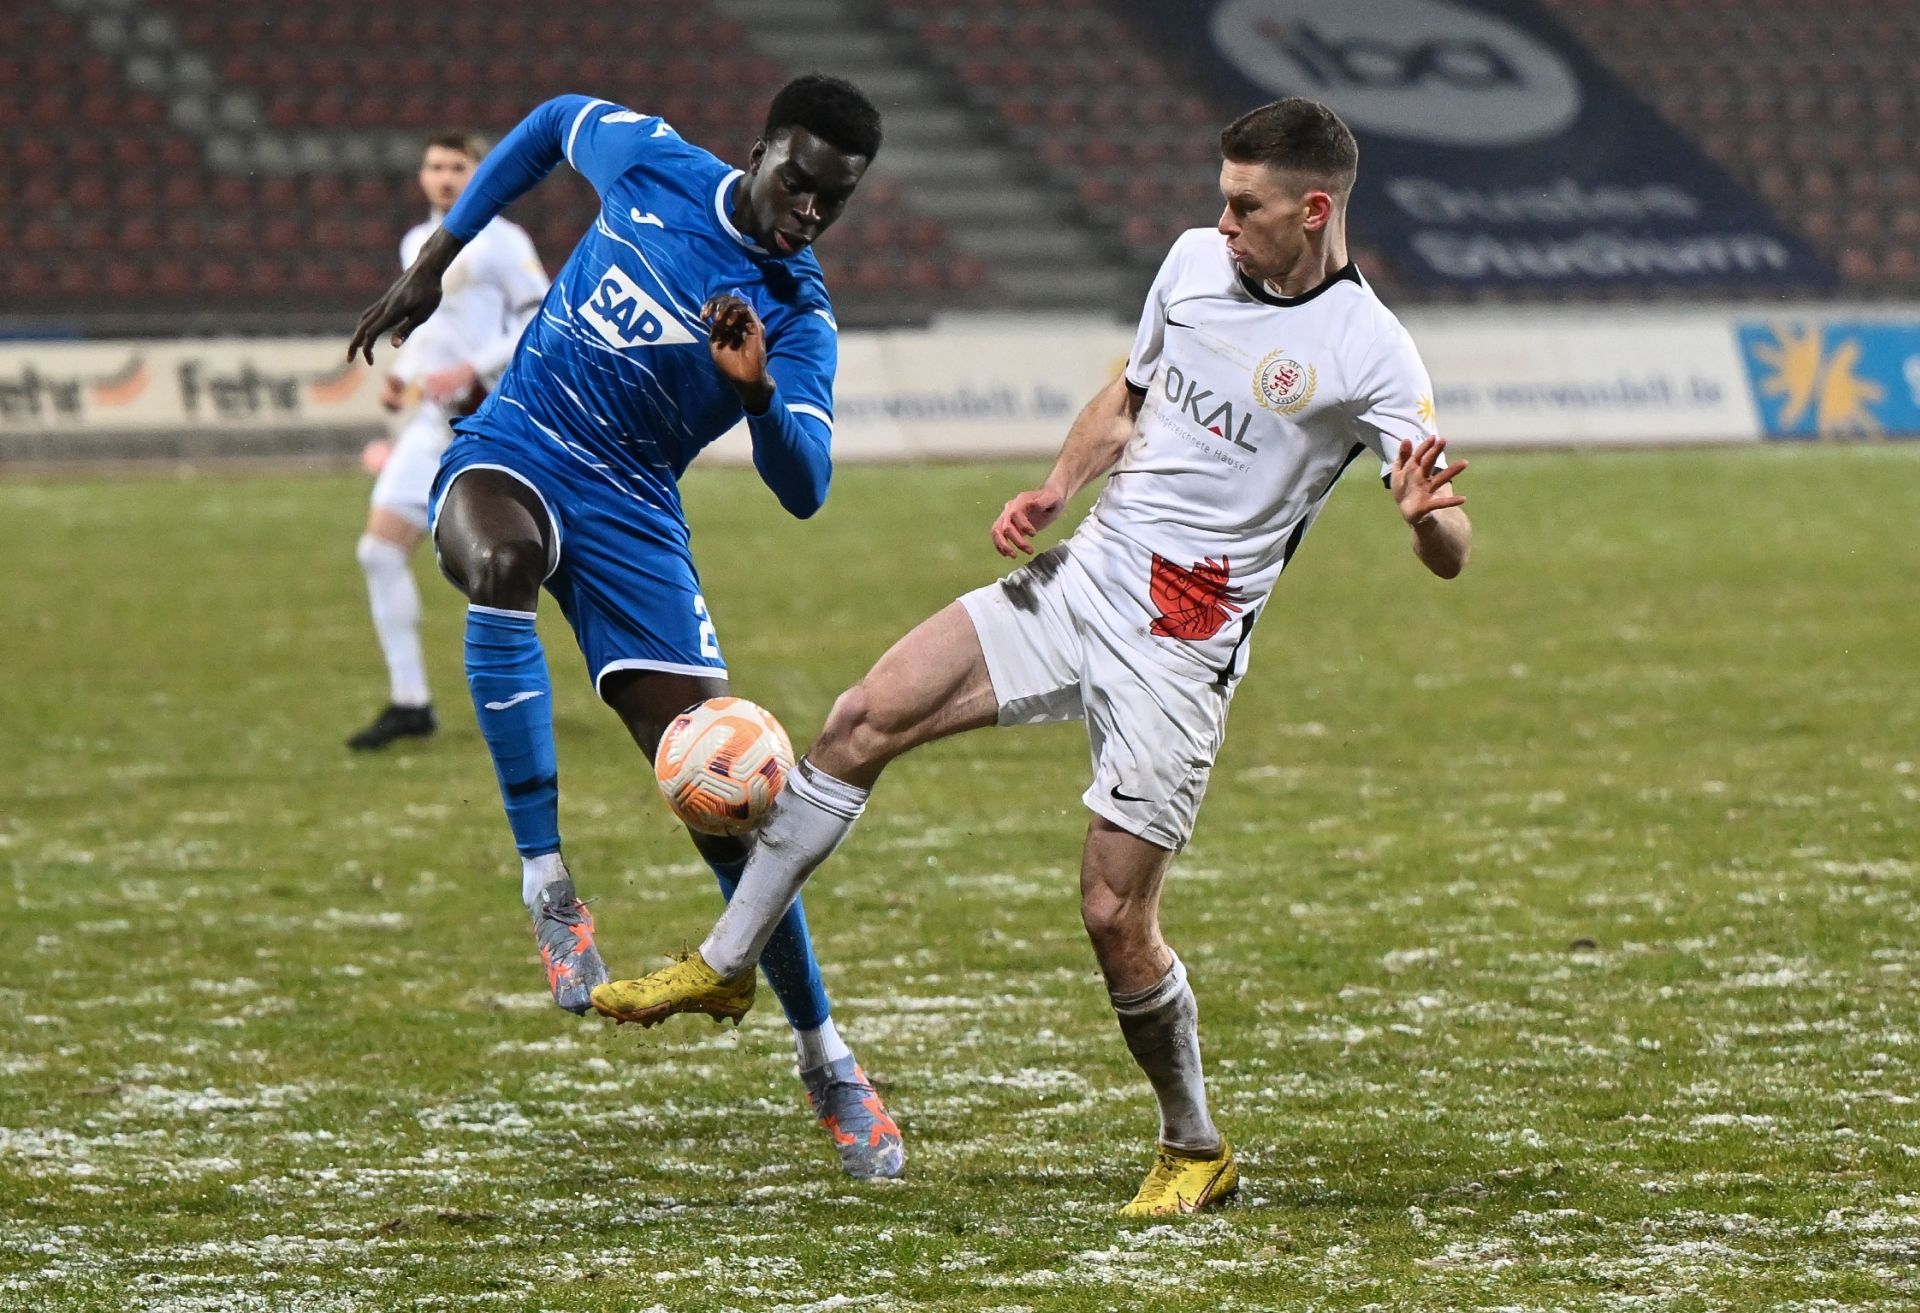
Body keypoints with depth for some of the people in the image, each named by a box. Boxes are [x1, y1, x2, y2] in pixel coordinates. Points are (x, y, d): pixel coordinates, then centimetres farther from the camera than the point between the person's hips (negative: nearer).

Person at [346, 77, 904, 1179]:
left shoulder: (799, 321, -6)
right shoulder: (655, 166, -2)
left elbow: (803, 490, -18)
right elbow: (554, 124, 20)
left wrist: (758, 391, -38)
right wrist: (435, 261, 18)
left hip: (631, 514, 0)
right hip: (509, 457, 0)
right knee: (503, 559, -40)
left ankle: (825, 1057, 9)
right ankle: (546, 879, -34)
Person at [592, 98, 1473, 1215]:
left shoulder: (1369, 355, -15)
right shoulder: (1196, 260, 4)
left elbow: (1451, 552, -19)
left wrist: (1425, 512, -41)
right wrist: (1056, 491, 9)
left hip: (1182, 650, -6)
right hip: (1085, 577, 6)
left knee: (1115, 915, -8)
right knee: (867, 719, -6)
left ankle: (1197, 1153, 15)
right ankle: (726, 967, 7)